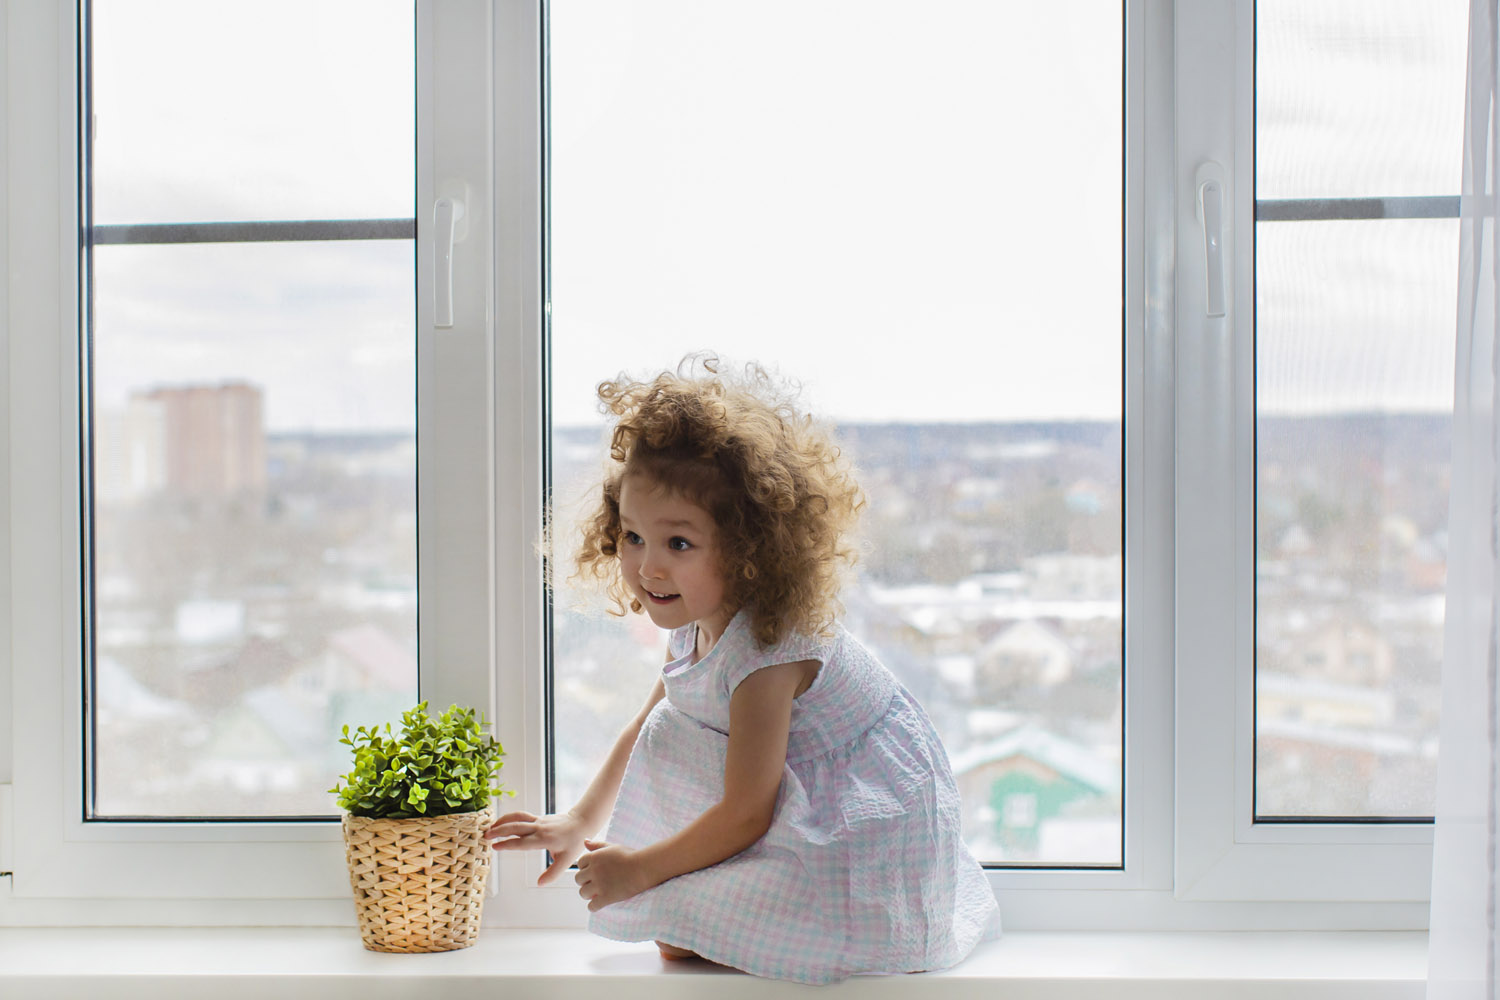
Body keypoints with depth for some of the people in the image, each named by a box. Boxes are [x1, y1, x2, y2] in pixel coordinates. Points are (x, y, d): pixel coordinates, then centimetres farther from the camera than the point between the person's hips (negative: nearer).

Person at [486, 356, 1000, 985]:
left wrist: (638, 871, -14)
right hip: (805, 794, 10)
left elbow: (746, 814, -24)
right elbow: (643, 730, 15)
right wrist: (580, 823, 10)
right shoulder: (700, 626, -1)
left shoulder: (763, 654, -28)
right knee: (672, 732, 3)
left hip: (873, 829, -10)